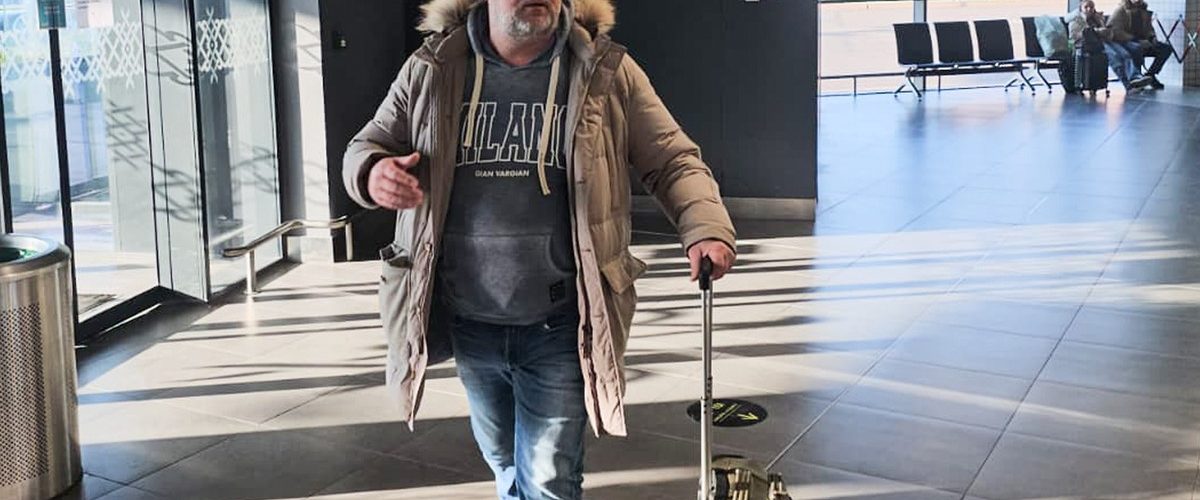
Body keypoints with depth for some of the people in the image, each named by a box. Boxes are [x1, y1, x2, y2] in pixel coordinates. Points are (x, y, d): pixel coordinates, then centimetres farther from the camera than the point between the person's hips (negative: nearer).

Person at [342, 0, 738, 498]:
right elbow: (365, 147, 8)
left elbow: (673, 161, -3)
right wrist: (373, 174, -18)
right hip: (468, 322, 3)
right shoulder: (432, 68, -1)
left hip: (559, 327, -3)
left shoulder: (606, 71, -5)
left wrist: (706, 229, -22)